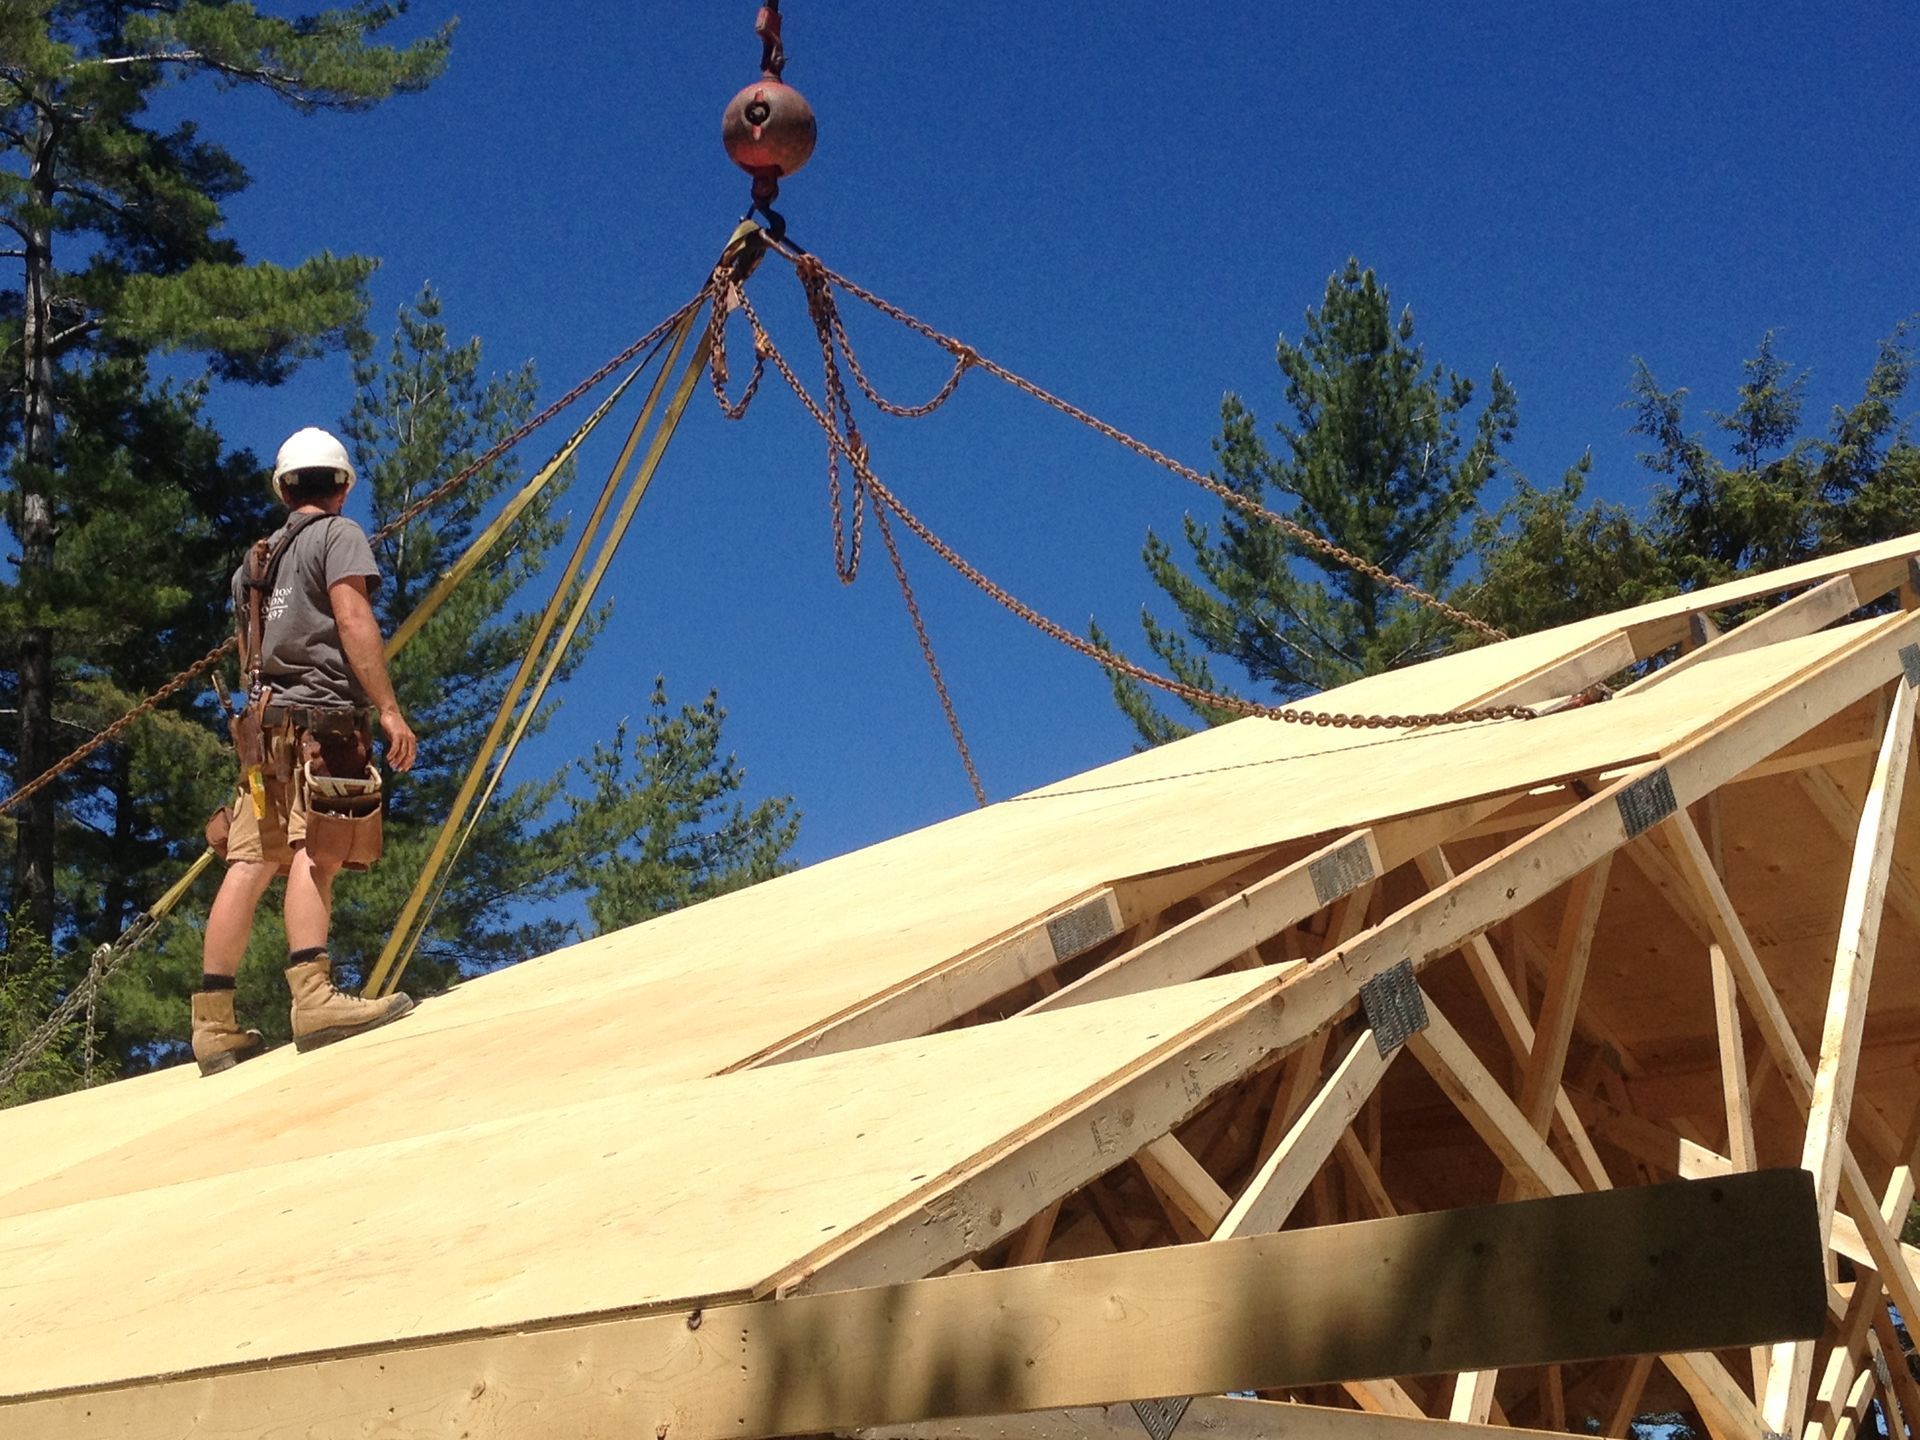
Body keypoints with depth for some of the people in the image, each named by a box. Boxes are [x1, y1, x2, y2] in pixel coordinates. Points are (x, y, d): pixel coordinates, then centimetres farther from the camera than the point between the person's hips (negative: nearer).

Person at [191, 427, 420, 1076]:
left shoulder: (254, 562, 27)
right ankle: (313, 997, -34)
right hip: (323, 717, -7)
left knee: (250, 865, 1)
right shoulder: (338, 534, 5)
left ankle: (213, 1024, -2)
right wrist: (389, 708, -15)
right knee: (315, 854, -20)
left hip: (265, 720, 7)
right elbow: (353, 619, -10)